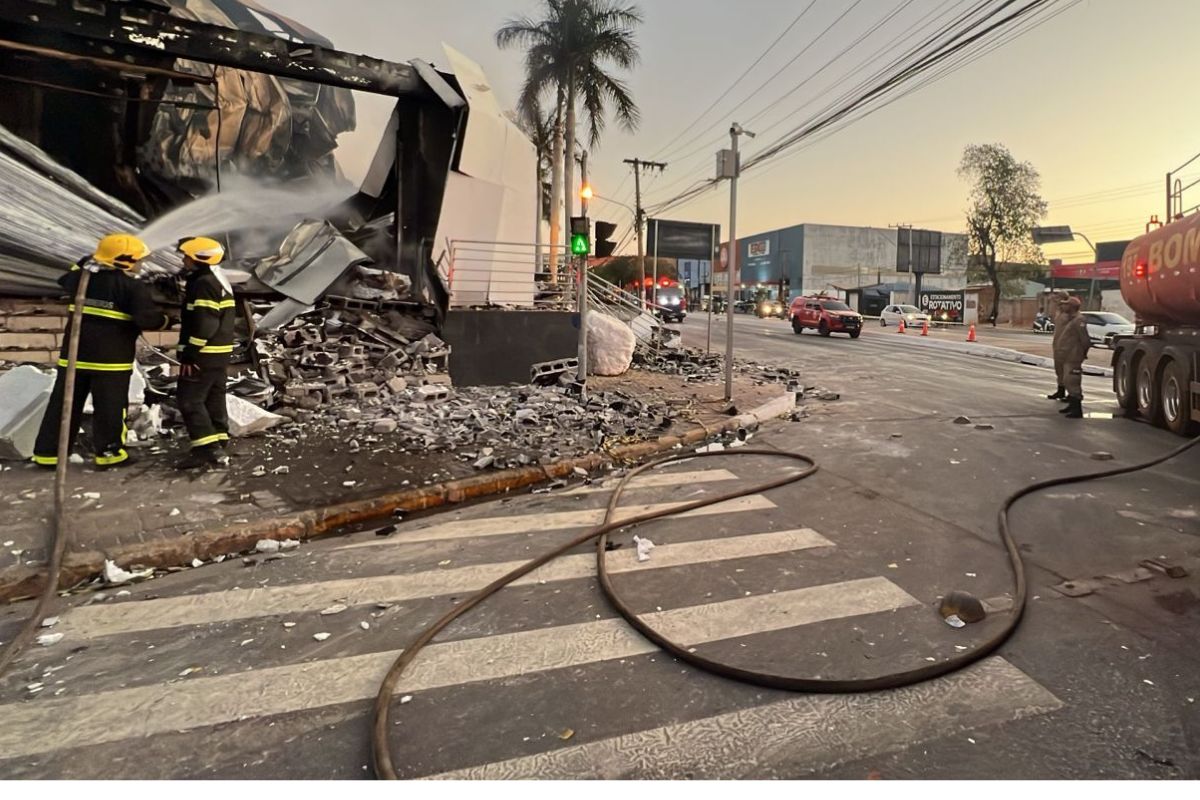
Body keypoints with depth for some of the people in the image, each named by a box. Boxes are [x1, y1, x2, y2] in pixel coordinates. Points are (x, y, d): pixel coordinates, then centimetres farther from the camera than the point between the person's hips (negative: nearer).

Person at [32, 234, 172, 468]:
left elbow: (66, 281, 32)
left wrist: (88, 262, 34)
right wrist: (165, 321, -2)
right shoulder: (133, 287, -12)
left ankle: (48, 452, 19)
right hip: (111, 358, -6)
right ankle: (108, 452, 9)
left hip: (74, 353, 6)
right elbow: (147, 318, -21)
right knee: (110, 407, 4)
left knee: (63, 404, 13)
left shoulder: (80, 277, 8)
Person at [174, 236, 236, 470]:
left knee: (189, 400, -6)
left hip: (204, 353, -10)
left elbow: (204, 324, -24)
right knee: (214, 398, 15)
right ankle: (218, 441, 21)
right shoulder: (219, 280, 16)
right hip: (220, 351, 10)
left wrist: (189, 353, -20)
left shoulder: (204, 283, -17)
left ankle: (206, 448, -10)